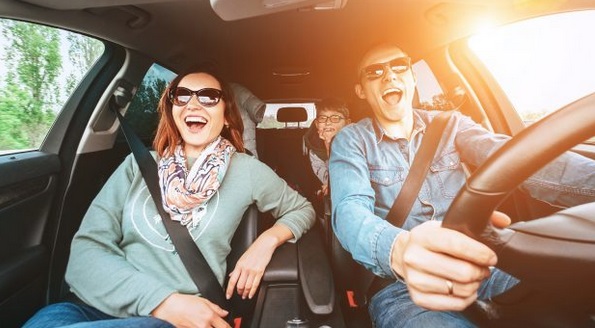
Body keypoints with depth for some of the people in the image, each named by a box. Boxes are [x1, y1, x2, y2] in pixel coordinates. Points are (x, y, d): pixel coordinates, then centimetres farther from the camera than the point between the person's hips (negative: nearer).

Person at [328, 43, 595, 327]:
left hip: (477, 262, 5)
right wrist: (399, 251, -40)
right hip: (400, 282, -4)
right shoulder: (351, 141, -1)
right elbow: (350, 210, -18)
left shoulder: (448, 125, 9)